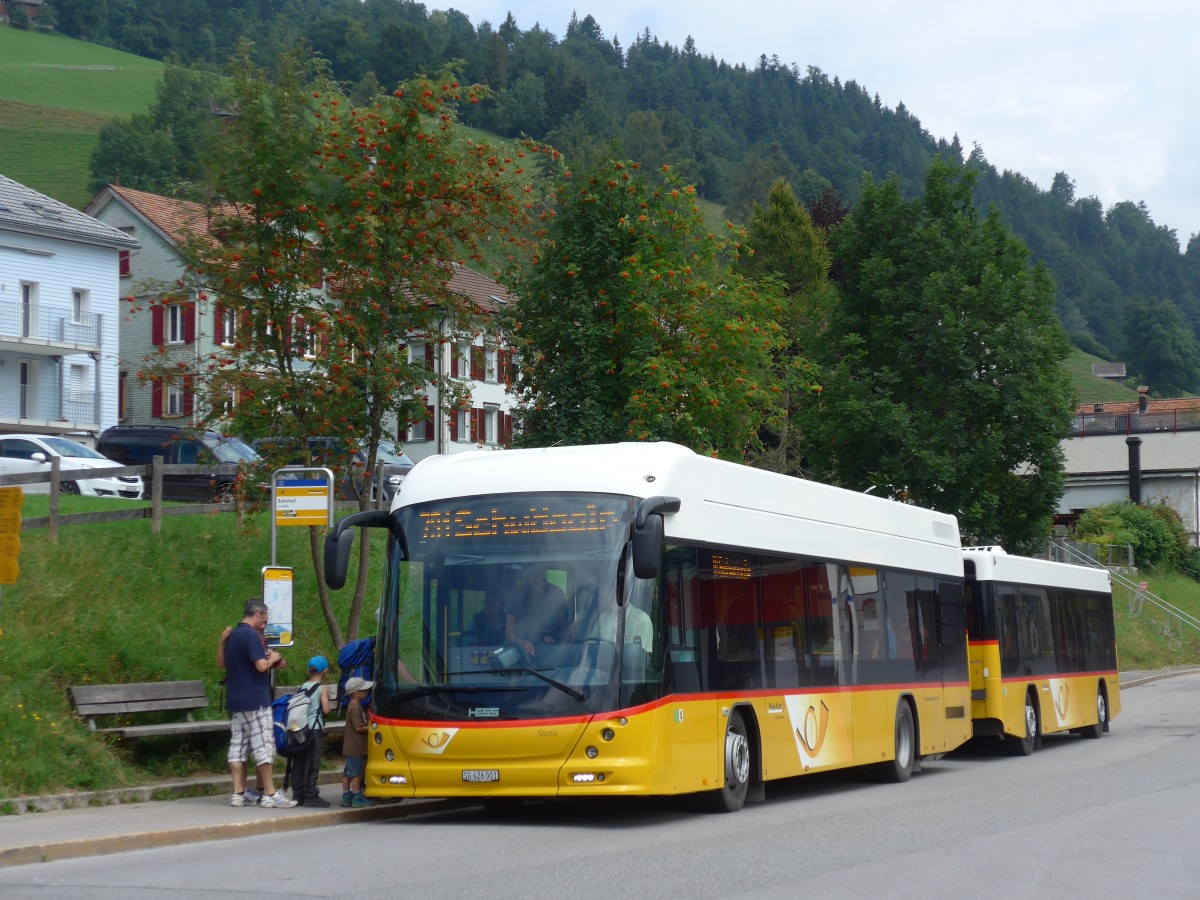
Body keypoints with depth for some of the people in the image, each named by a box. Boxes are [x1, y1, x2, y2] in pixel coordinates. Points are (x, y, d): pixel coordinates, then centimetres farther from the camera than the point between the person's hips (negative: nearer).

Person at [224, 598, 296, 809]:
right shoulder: (252, 636, -14)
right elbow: (261, 666, -21)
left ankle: (238, 793, 8)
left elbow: (223, 663, 23)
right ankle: (270, 795, -5)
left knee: (238, 744, 8)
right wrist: (272, 658, -3)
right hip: (255, 700, -9)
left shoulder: (232, 636, 13)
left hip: (234, 700, 9)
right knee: (263, 746, -5)